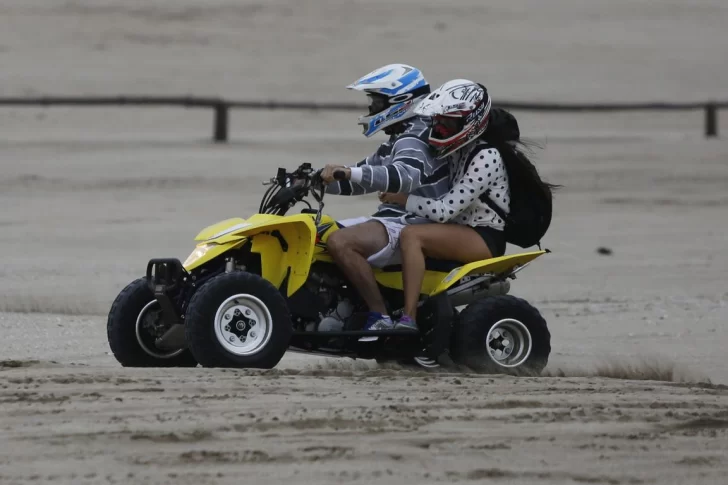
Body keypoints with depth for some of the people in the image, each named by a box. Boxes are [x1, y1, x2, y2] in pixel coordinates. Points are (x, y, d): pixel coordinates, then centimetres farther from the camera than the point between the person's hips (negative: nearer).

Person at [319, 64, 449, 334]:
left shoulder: (414, 138, -13)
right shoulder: (399, 140, 21)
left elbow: (404, 176, -35)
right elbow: (362, 180, 28)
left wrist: (350, 172, -44)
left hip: (413, 227, -11)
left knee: (340, 242, -32)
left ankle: (380, 318, -29)